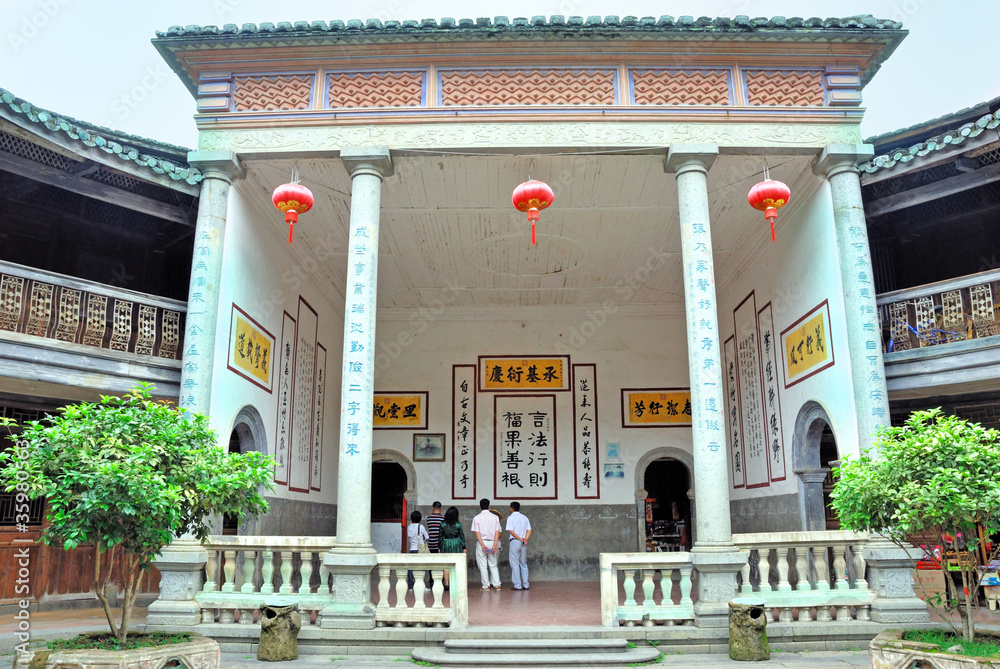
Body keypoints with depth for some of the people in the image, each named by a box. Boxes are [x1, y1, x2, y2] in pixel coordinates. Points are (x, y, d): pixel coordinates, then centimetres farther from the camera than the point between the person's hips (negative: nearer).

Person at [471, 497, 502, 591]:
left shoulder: (477, 518, -3)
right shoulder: (495, 517, 3)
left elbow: (477, 532, -9)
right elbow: (497, 532, -3)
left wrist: (482, 544, -12)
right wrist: (495, 545, -6)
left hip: (481, 542, -2)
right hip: (492, 542, 2)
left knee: (483, 565, 5)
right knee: (493, 565, 11)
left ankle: (486, 586, 5)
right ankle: (497, 584, 4)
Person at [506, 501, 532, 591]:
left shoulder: (511, 518, -3)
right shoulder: (525, 518, 13)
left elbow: (511, 530, -14)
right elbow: (529, 530, 6)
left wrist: (519, 539, -13)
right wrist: (525, 539, -5)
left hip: (515, 542, -5)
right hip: (524, 543, 5)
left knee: (515, 564, -1)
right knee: (524, 564, 12)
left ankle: (517, 585, -3)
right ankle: (525, 585, 11)